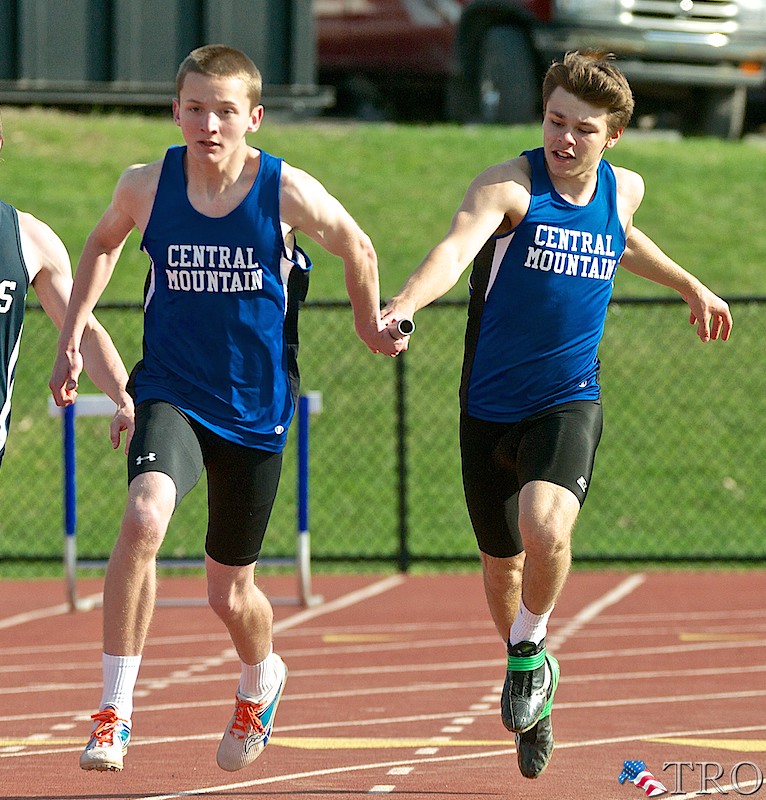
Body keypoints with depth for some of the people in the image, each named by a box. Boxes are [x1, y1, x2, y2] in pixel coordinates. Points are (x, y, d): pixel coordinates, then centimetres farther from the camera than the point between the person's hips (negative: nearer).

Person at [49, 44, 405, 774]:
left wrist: (369, 325, 19)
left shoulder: (288, 193, -15)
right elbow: (102, 243, 14)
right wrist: (71, 336, 9)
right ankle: (113, 712, -22)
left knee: (229, 592, 13)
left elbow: (357, 250, 6)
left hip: (255, 409, 0)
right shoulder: (146, 186, -9)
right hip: (171, 392, 0)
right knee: (143, 518, -31)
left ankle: (259, 683, 50)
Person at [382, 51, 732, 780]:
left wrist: (690, 286, 38)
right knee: (502, 565, 13)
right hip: (490, 410, -1)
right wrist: (404, 304, -53)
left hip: (568, 404, 1)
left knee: (545, 528, -28)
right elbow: (457, 246, -34)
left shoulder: (622, 191, 1)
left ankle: (531, 650, 1)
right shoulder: (509, 186, -14)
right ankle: (531, 691, 41)